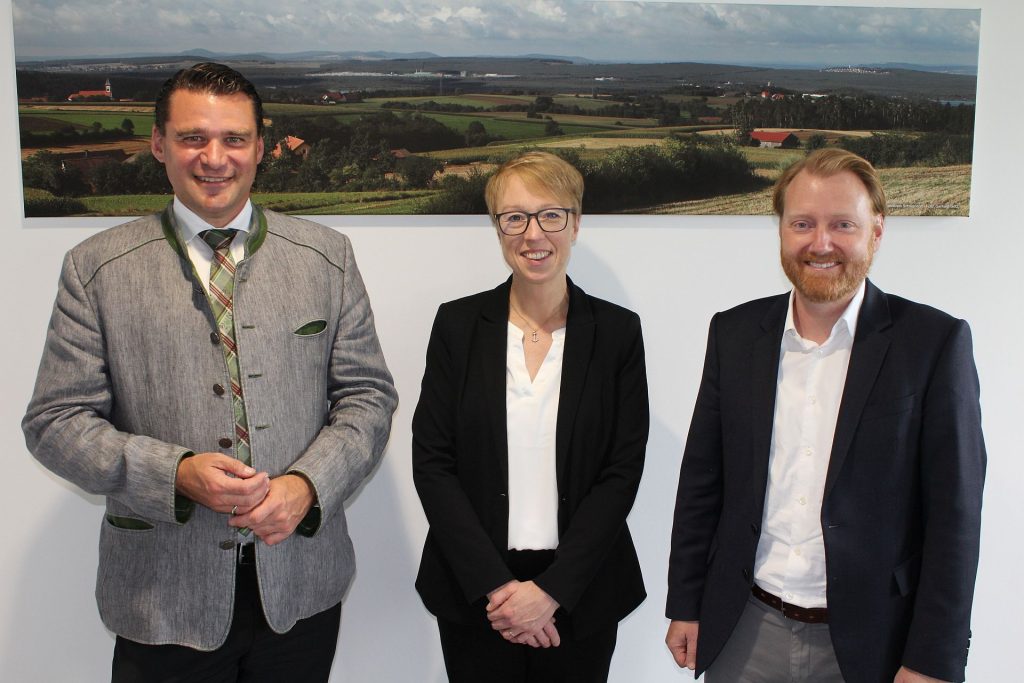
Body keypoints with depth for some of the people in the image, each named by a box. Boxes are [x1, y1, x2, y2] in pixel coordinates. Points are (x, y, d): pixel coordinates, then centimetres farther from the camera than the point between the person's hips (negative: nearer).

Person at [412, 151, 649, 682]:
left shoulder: (618, 331, -2)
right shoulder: (457, 324, -1)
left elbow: (622, 472, -5)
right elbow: (431, 463, -4)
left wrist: (551, 589, -12)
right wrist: (494, 586, -12)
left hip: (581, 595, 0)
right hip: (472, 594, 0)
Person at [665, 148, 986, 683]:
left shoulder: (935, 342, -8)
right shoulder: (734, 332, 1)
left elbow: (954, 514, -8)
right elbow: (701, 482, 5)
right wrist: (685, 606, 6)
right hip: (744, 634, 3)